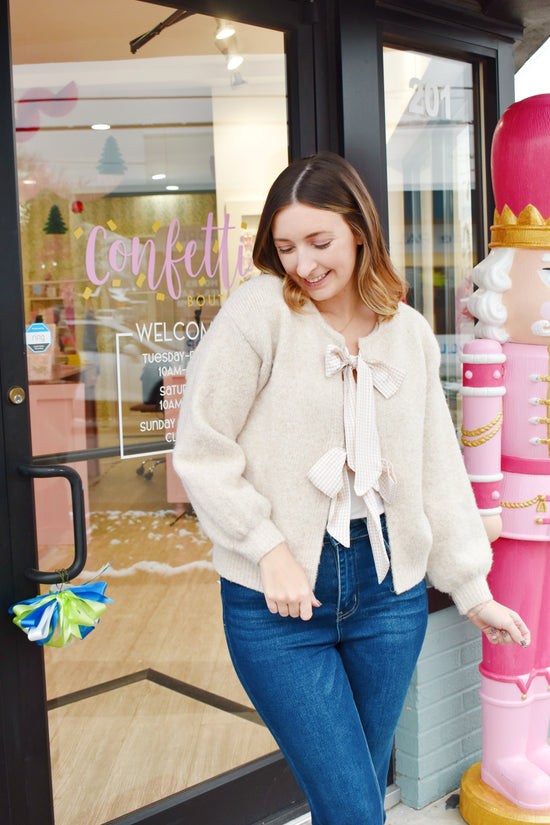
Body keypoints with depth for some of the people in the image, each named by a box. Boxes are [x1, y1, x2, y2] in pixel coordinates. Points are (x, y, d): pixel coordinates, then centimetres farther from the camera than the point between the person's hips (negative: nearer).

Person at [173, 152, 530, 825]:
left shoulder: (410, 333, 6)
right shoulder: (259, 311, -9)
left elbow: (438, 469, 10)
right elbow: (199, 450, -9)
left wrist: (472, 589, 10)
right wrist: (271, 551, -14)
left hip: (388, 592, 4)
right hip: (277, 608, -4)